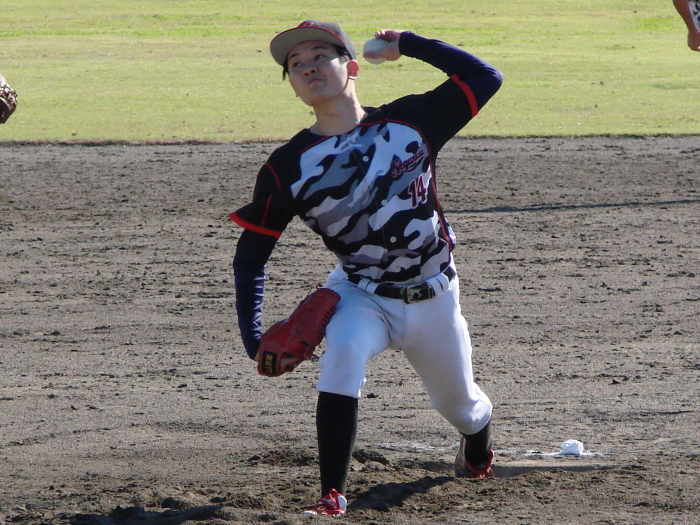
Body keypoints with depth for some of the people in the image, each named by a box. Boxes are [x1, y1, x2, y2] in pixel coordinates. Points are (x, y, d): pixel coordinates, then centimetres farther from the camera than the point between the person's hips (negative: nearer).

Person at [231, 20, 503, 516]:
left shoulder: (410, 121, -10)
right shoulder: (288, 167, -10)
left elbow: (485, 78, -10)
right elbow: (251, 253, -5)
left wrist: (409, 44, -10)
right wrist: (253, 335, -17)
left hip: (434, 299, 1)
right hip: (360, 296, -1)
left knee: (459, 403, 17)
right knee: (343, 352, -33)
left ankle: (477, 449, 56)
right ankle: (333, 494, -31)